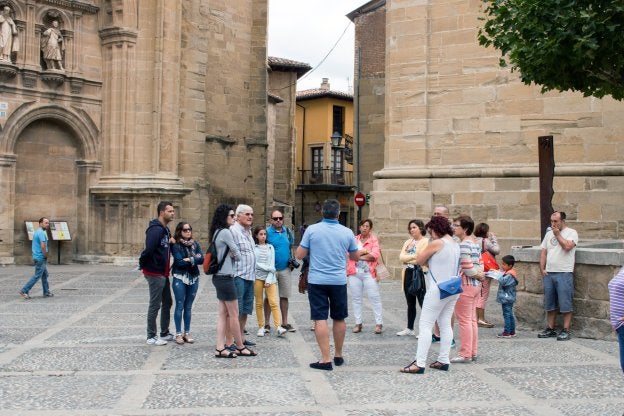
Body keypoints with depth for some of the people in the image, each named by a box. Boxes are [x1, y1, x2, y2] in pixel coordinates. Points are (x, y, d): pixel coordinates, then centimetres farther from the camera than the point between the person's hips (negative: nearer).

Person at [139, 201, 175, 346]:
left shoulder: (165, 229, 13)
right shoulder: (156, 229, -19)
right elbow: (148, 249, -27)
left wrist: (171, 242, 2)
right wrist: (142, 265, -16)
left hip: (163, 273, 10)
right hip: (155, 273, -10)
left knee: (167, 303, 17)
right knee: (155, 305, -1)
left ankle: (165, 333, 27)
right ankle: (151, 337, 9)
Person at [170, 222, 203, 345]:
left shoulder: (195, 244, 9)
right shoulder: (176, 245, -5)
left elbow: (202, 259, -1)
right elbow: (179, 262, -15)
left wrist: (190, 259, -12)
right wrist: (195, 259, -7)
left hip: (193, 278, 4)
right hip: (180, 279, -4)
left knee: (188, 306, 10)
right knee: (180, 306, -1)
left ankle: (187, 332, 17)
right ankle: (178, 333, 6)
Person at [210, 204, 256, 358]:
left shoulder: (217, 232, 13)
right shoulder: (225, 232, -15)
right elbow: (237, 254, -8)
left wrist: (230, 254, -2)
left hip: (219, 277, 9)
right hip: (226, 277, -9)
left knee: (223, 313, 9)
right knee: (234, 314, 1)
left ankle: (220, 348, 7)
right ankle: (240, 347, 11)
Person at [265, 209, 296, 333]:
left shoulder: (287, 232, 8)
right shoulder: (267, 232, -7)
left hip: (285, 269, 4)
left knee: (284, 296, 9)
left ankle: (285, 322, 17)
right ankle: (267, 323, 10)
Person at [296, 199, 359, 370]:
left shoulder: (312, 230, -6)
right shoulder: (347, 232, -1)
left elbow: (299, 255, -2)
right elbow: (356, 256, 11)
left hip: (317, 281, -2)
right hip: (339, 281, 2)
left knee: (320, 319, -1)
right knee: (339, 319, 15)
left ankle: (326, 359, -5)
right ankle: (338, 355, 26)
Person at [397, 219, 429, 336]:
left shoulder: (426, 241, -7)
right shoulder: (408, 242, 15)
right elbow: (401, 257, 3)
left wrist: (407, 258, -6)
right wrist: (414, 257, -9)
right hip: (408, 274, 7)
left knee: (423, 303, -6)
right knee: (410, 304, 15)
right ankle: (409, 328, 23)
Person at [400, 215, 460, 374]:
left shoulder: (437, 244, -14)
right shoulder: (455, 245, 11)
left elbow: (419, 260, -6)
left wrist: (427, 248, 8)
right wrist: (430, 259, 6)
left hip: (438, 290, -9)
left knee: (425, 325, -6)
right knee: (445, 325, 12)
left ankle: (419, 363, -10)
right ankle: (443, 360, 15)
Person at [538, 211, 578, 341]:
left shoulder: (571, 233, -2)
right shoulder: (549, 233, 16)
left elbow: (567, 246, -20)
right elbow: (543, 252, 16)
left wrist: (558, 234, -9)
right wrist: (542, 269, 7)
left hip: (564, 273, -6)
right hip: (549, 273, 6)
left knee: (565, 304, -4)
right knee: (550, 304, 10)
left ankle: (566, 330, 1)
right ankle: (550, 329, 18)